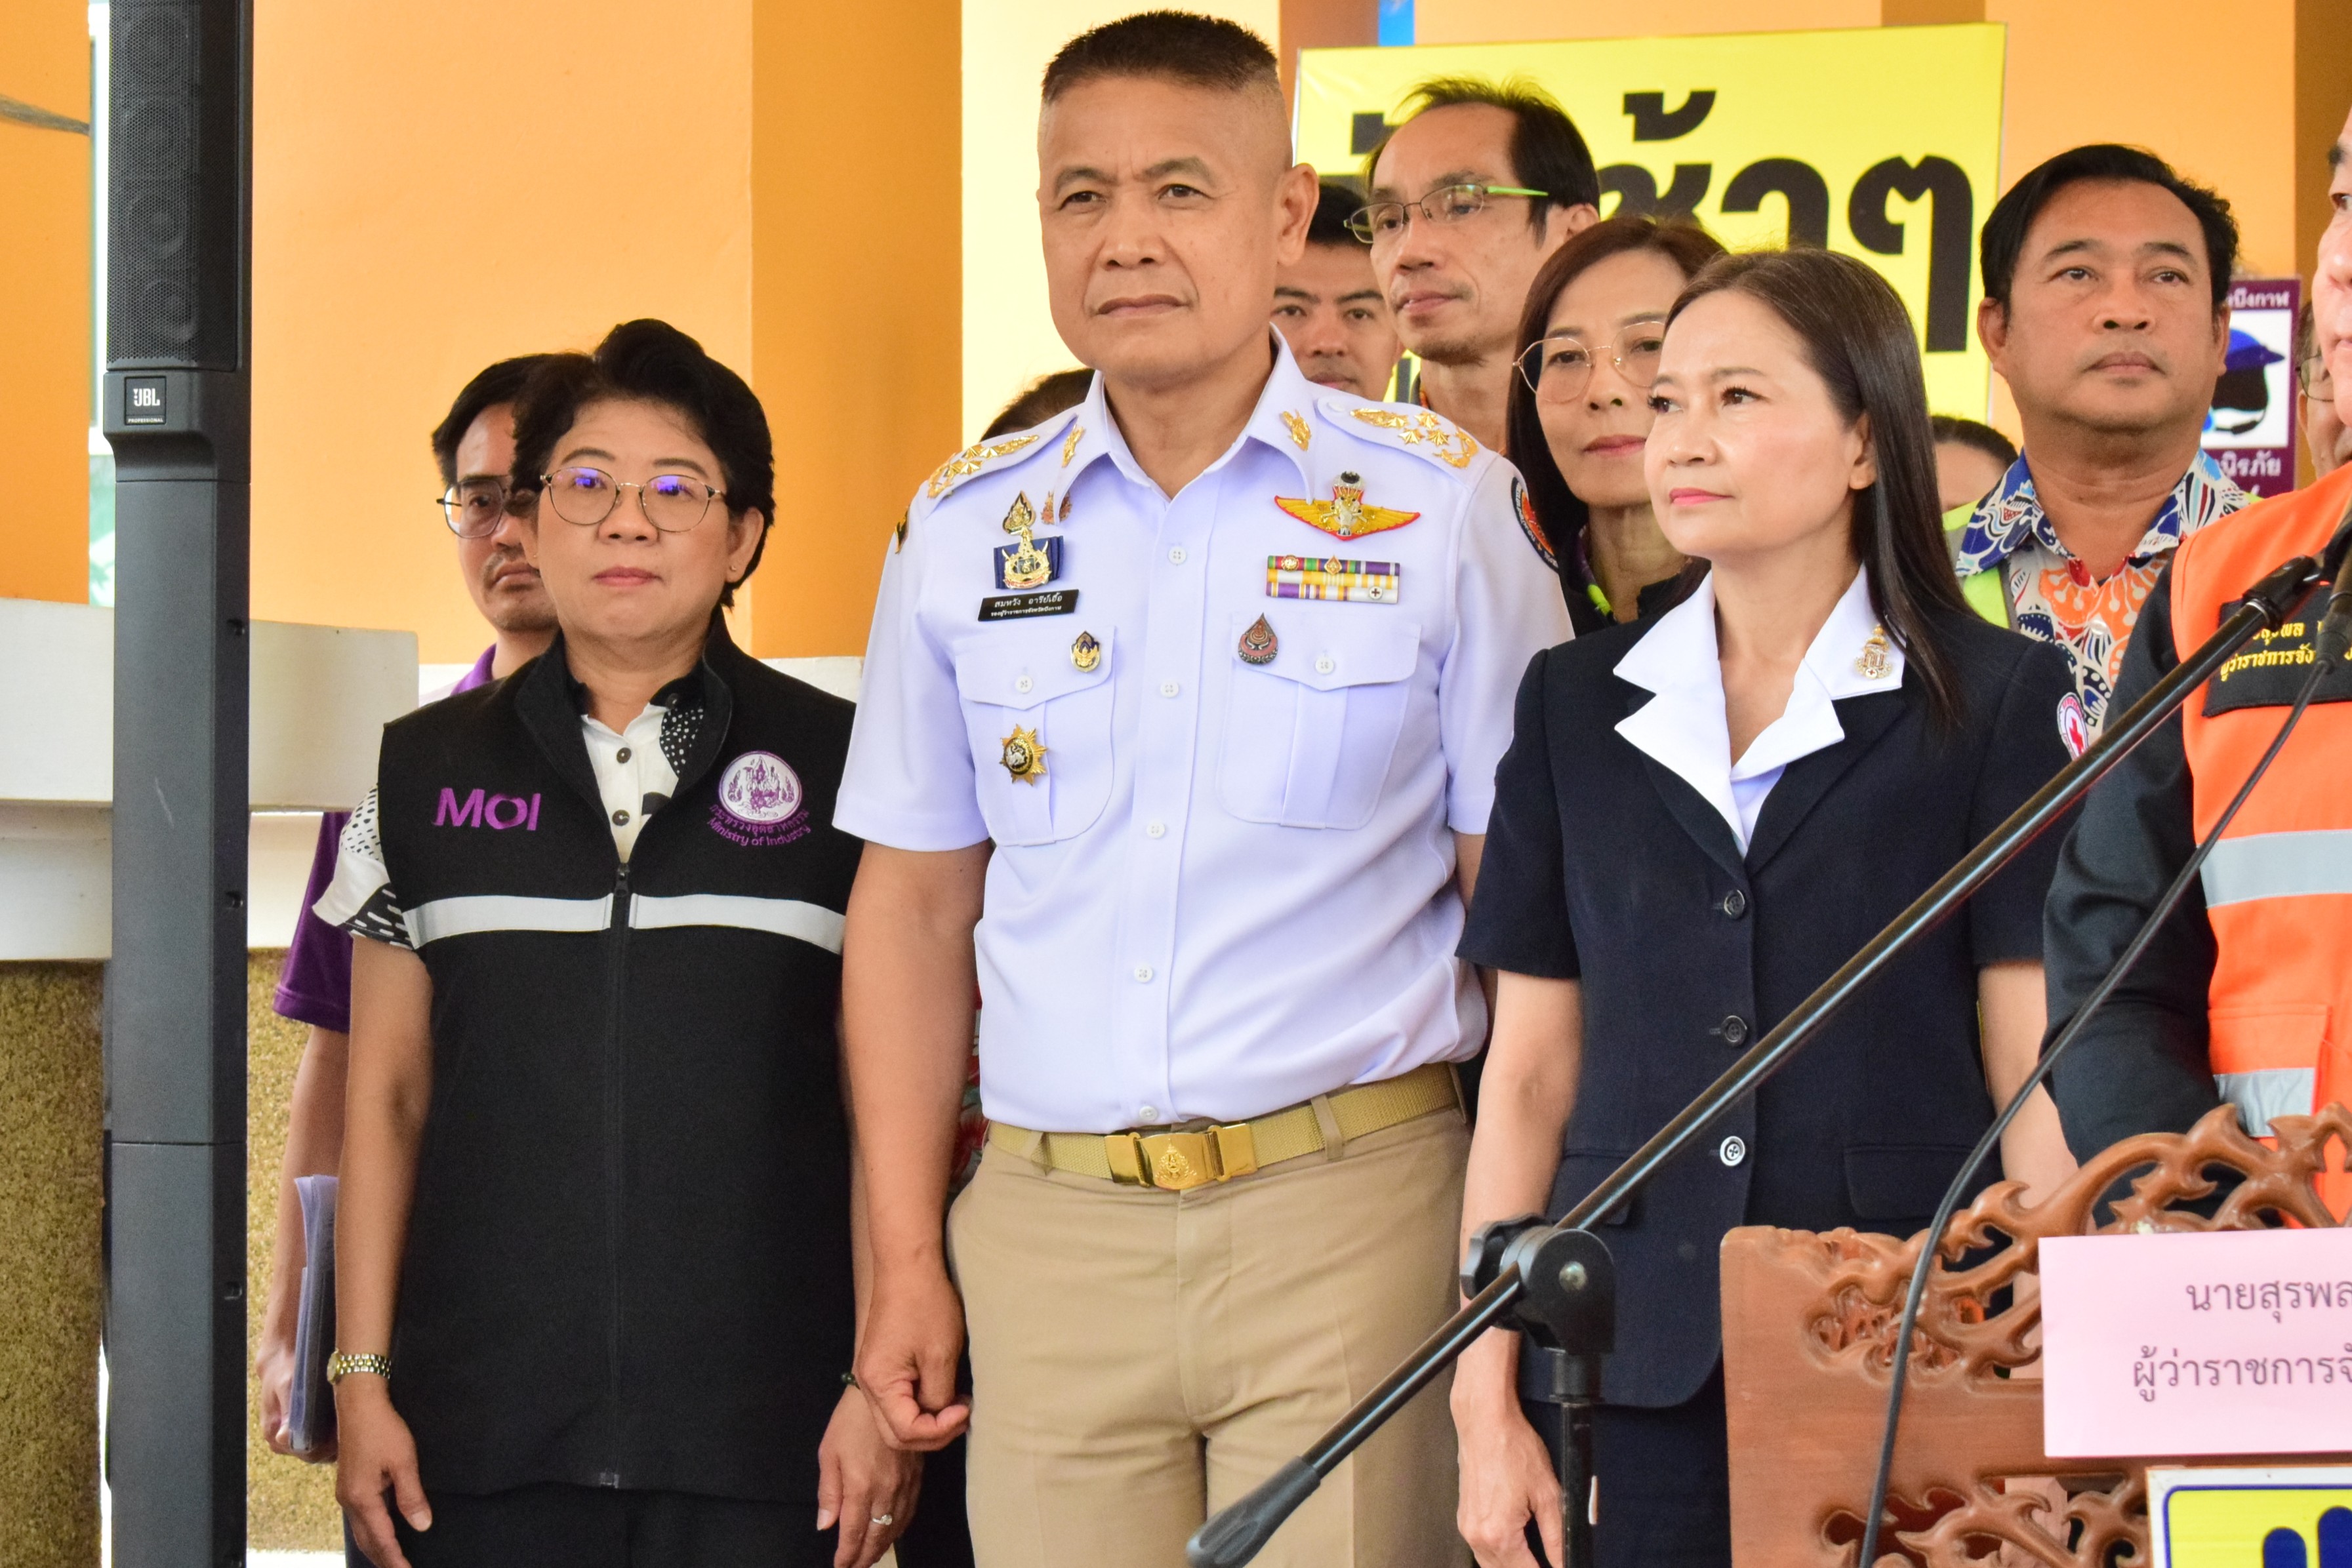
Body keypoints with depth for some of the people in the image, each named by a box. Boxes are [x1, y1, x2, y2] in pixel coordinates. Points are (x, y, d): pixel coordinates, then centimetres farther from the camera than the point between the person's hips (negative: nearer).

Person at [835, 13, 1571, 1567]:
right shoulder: (967, 527, 9)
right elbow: (917, 909, 13)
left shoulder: (1443, 505, 0)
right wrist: (907, 1261, 7)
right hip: (1047, 1221, 3)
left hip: (1351, 1210, -2)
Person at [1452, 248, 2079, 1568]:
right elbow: (1532, 1068, 9)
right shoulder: (1576, 704, 10)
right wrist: (1488, 1399, 4)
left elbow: (2037, 1077, -3)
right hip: (1651, 1364, 3)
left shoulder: (1994, 702, 1)